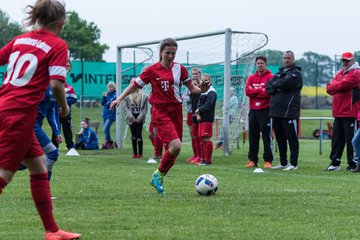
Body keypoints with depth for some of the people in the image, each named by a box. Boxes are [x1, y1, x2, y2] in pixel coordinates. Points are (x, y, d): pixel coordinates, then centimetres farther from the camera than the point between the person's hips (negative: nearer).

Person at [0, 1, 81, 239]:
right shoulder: (58, 45, -5)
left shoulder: (20, 39, 14)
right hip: (20, 114, -8)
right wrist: (64, 107, 4)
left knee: (39, 166, 15)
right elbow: (56, 84, -14)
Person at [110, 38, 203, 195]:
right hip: (161, 112, -5)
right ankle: (158, 174, -1)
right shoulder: (152, 70, -3)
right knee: (175, 145, -22)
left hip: (176, 111, 5)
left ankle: (158, 180, 22)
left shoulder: (179, 69, 7)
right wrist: (120, 98, -7)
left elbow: (192, 88, 11)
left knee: (173, 149, 5)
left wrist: (202, 89, -11)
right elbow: (134, 85, 3)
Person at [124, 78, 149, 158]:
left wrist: (139, 118, -8)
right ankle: (135, 153, 10)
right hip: (132, 118, 2)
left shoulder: (143, 96, -2)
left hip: (139, 118, -2)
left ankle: (140, 153, 2)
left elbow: (145, 108, -1)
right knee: (133, 136, 5)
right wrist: (131, 117, -9)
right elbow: (126, 107, 2)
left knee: (139, 135, -4)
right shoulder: (127, 96, 2)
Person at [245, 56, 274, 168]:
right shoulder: (251, 78, 13)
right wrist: (260, 91, -9)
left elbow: (268, 92, -13)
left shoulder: (270, 77, -2)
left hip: (265, 110, -5)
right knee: (253, 137, 6)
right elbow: (247, 91, 0)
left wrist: (254, 92, -6)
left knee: (266, 136, -5)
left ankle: (268, 160, -1)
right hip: (253, 110, 5)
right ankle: (252, 160, 11)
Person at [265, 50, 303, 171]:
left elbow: (284, 83, -16)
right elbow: (268, 85, 10)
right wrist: (277, 87, -9)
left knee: (292, 138, -5)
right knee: (280, 138, 11)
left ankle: (293, 163, -4)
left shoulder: (296, 73, -2)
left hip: (289, 111, -8)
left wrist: (274, 85, 1)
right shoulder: (279, 72, 22)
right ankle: (283, 163, 18)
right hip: (276, 111, 8)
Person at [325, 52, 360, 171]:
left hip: (349, 113, -8)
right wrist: (336, 87, -9)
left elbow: (342, 85, -17)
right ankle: (335, 163, 14)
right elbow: (329, 88, 12)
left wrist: (332, 87, 1)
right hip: (338, 113, 8)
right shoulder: (340, 74, 21)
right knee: (336, 139, 10)